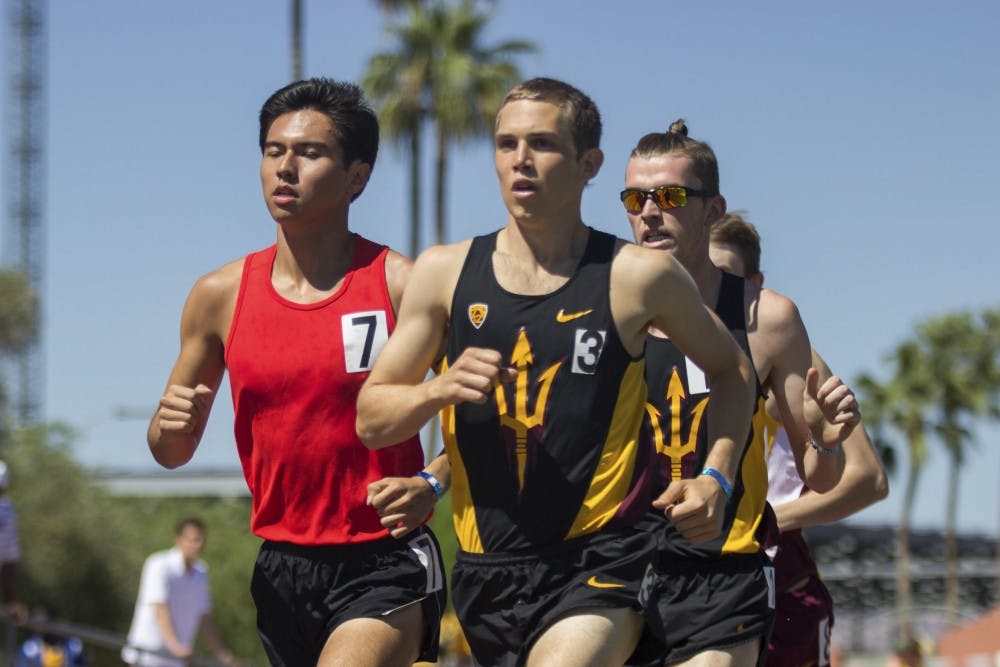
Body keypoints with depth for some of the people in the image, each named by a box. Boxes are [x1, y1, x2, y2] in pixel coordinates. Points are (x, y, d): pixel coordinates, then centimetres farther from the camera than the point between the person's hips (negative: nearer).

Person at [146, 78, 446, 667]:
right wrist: (171, 426, -9)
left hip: (387, 568, -5)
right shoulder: (221, 296, 5)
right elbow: (172, 453, 13)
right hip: (283, 570, 5)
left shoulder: (403, 286, -6)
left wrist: (432, 484, -20)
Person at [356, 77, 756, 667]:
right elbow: (371, 419, 7)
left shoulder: (637, 276, -2)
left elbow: (732, 369, 14)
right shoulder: (445, 273, 4)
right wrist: (442, 389, -13)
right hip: (487, 570, 4)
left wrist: (715, 477, 0)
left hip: (599, 568, -4)